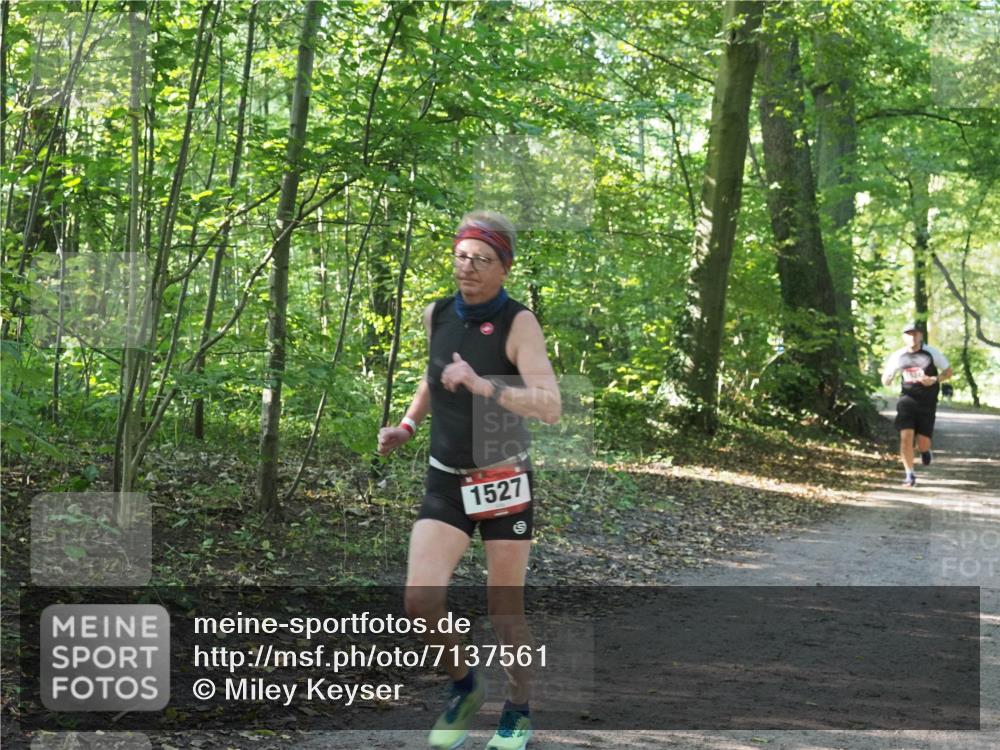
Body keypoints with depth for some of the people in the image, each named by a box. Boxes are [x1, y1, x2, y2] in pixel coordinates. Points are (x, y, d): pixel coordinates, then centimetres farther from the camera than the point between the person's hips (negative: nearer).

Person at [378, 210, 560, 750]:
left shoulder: (518, 324, -15)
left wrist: (483, 385, -36)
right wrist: (406, 426, 12)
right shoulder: (436, 315, 0)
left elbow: (550, 408, -26)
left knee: (505, 610, 5)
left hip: (503, 482, -3)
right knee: (421, 603, -12)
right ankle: (463, 686, 16)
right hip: (445, 482, 3)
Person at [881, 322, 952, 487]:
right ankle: (910, 475, -1)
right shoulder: (898, 356, 0)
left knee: (923, 443, -2)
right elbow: (885, 382, 5)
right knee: (906, 437, -14)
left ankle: (925, 451, 37)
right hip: (907, 400, 1)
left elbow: (948, 371, 3)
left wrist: (934, 380, -16)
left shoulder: (931, 353, -6)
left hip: (927, 403, -1)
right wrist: (888, 378, -20)